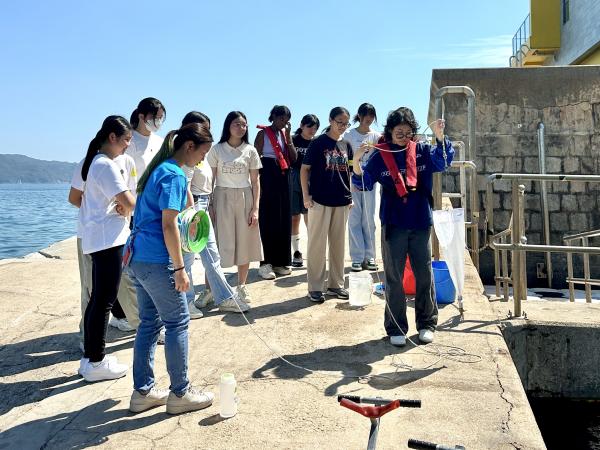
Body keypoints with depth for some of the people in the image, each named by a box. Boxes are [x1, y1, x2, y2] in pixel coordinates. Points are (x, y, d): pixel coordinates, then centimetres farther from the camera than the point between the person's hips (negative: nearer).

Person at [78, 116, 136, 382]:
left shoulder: (94, 162, 16)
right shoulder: (106, 165, -15)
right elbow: (130, 202, -22)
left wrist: (120, 207, 5)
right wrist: (127, 209, 3)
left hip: (97, 238, 10)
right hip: (108, 239, -10)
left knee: (98, 299, 15)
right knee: (104, 300, -4)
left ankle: (90, 357, 24)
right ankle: (96, 363, 4)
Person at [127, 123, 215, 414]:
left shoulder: (159, 169, 15)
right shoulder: (174, 175, -14)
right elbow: (168, 226, -19)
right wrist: (180, 268, -17)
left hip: (137, 256, 10)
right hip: (156, 261, -9)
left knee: (149, 323, 14)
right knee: (177, 323, 2)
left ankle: (142, 392, 22)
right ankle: (180, 394, 12)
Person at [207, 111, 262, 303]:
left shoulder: (250, 151, 5)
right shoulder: (217, 149, 2)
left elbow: (255, 182, 4)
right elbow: (210, 179, 3)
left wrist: (255, 208, -3)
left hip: (244, 199, 2)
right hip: (222, 198, -1)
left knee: (245, 243, 4)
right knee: (221, 243, -4)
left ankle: (242, 286, 18)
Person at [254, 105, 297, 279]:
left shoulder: (284, 133, 14)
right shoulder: (263, 133, -2)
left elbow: (293, 158, 6)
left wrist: (288, 136, -1)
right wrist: (258, 184, -15)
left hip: (283, 177, 6)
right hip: (267, 176, -6)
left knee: (283, 219, 7)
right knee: (267, 219, -4)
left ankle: (280, 261, 17)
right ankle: (266, 263, 1)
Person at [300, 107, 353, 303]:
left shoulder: (346, 145, 11)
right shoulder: (318, 143, -5)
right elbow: (304, 169, -4)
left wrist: (350, 196, 12)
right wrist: (306, 195, -10)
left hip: (342, 201, 5)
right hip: (320, 200, -5)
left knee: (338, 243, 11)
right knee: (317, 244, 0)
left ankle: (336, 284, 22)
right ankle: (315, 287, 8)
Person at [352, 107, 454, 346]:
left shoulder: (422, 151, 4)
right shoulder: (381, 155, 0)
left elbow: (442, 161, -11)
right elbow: (364, 181, -8)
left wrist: (440, 137, -28)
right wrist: (356, 161, -26)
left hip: (421, 224, 2)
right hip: (393, 225, -1)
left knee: (424, 275, 9)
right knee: (394, 278, 5)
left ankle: (426, 324, 25)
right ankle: (396, 328, 16)